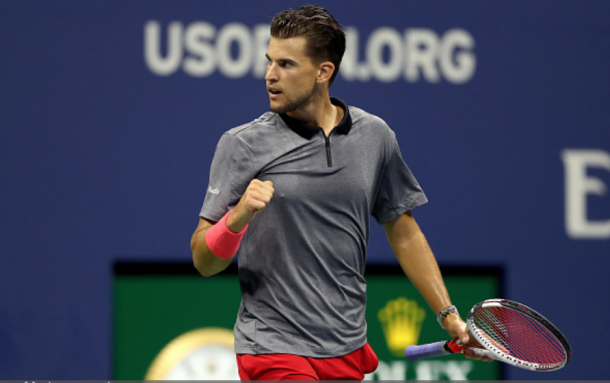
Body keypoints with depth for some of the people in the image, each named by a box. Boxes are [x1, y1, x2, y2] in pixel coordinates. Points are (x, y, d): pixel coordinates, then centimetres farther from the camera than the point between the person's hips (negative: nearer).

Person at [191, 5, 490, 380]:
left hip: (348, 350, 4)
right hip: (274, 351, -4)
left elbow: (404, 234, 15)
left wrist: (449, 315, 11)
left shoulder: (375, 136, 5)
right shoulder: (242, 144, -4)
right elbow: (204, 261, -6)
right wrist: (238, 217, -25)